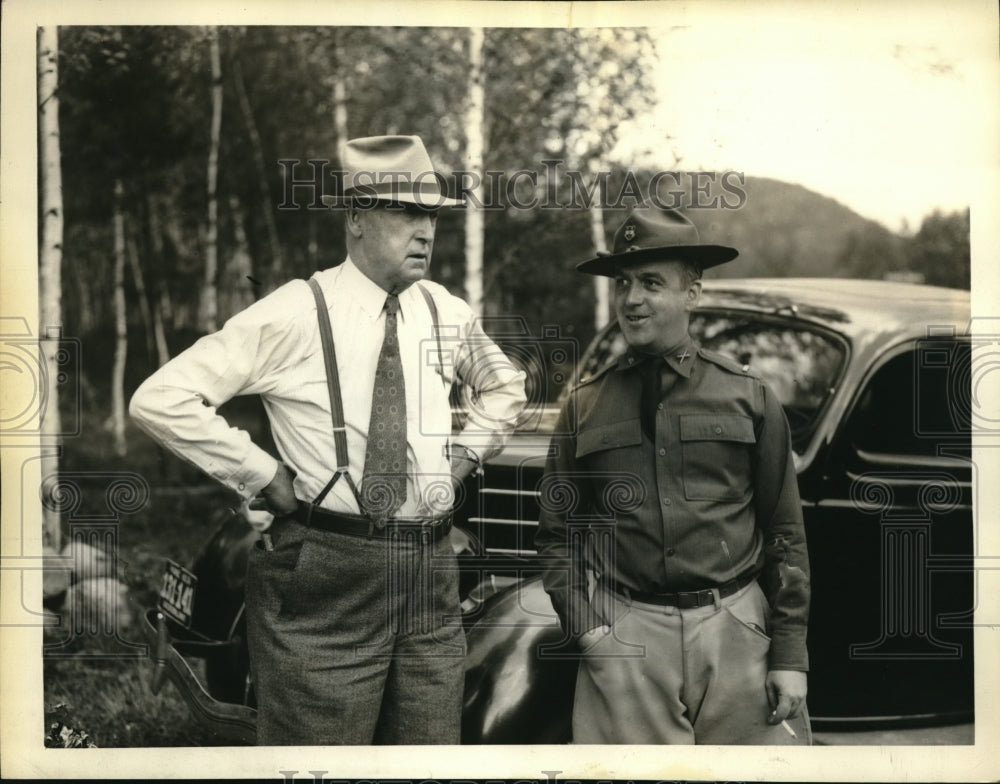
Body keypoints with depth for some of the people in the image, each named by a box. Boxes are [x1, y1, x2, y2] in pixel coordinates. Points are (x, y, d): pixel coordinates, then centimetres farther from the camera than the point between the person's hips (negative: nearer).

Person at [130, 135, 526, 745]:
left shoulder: (447, 313, 8)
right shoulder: (297, 313, -10)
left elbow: (505, 386, 29)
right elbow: (160, 400, -14)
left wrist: (467, 454, 12)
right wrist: (266, 476, -11)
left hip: (432, 573, 6)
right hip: (326, 575, -5)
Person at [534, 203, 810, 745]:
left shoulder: (748, 396, 5)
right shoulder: (584, 406, 7)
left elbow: (784, 533, 5)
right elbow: (557, 535, 11)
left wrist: (790, 653, 1)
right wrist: (585, 627, -3)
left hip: (736, 629, 0)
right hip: (624, 634, 0)